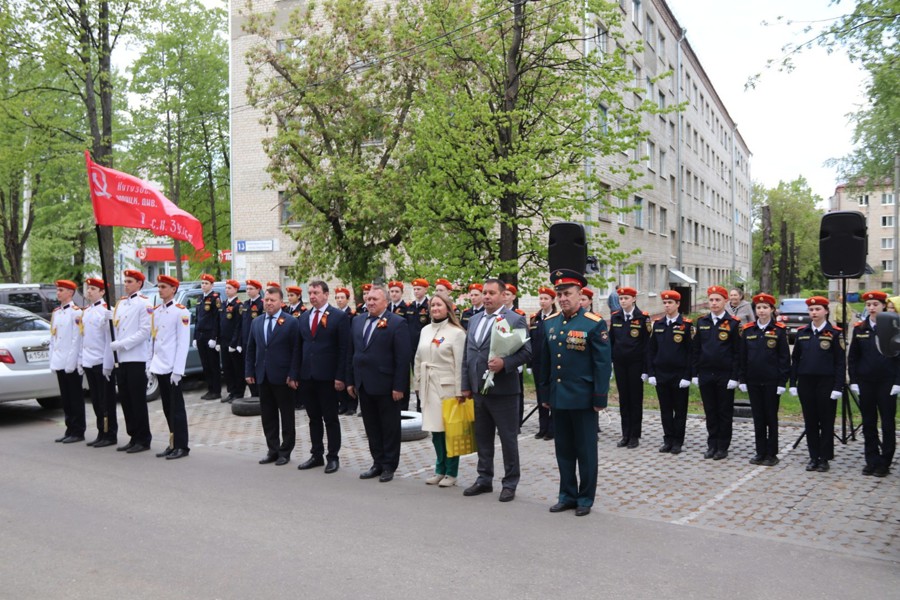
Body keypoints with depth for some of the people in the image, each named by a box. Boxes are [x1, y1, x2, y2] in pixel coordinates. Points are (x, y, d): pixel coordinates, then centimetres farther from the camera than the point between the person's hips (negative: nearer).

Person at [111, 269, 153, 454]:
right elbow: (115, 328, 19)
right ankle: (133, 437, 20)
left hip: (137, 359, -7)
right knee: (125, 400, 11)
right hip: (121, 359, 7)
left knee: (138, 401, -2)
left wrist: (121, 344, -16)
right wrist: (113, 345, 2)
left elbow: (145, 331, -15)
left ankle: (143, 440, 6)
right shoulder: (120, 304, 16)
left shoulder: (144, 303, -7)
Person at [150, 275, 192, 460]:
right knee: (167, 408, 11)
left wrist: (178, 370, -17)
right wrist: (150, 363, 10)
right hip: (159, 367, 7)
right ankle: (173, 444, 20)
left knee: (176, 407, -2)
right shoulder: (156, 311, 13)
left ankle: (181, 446, 4)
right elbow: (153, 338, 17)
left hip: (172, 368, -7)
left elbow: (183, 343, -13)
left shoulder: (181, 311, -9)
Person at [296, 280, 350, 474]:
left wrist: (340, 377, -15)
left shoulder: (339, 316, -6)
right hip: (307, 376, 5)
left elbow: (344, 348, -10)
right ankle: (316, 455, 23)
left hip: (327, 377, -5)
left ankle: (333, 457, 13)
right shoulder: (304, 317, 12)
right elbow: (300, 346, 14)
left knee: (330, 419, 4)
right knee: (313, 418, 13)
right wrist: (297, 372, 6)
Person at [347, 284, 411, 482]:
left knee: (390, 427, 5)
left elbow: (403, 358, -12)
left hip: (386, 385, -6)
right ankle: (378, 463, 24)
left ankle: (389, 466, 16)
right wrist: (351, 381, 11)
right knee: (371, 427, 13)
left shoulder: (397, 323, -9)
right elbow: (351, 353, 15)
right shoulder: (357, 322, 11)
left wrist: (398, 386, -16)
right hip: (363, 385, 6)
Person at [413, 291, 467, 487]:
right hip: (428, 387, 5)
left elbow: (460, 364, -10)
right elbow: (418, 359, 15)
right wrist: (417, 384, 12)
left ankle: (451, 473, 11)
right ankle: (440, 470, 23)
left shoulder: (456, 332, -7)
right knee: (435, 429, 11)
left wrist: (459, 391, -13)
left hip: (447, 387, -5)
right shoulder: (425, 330, 11)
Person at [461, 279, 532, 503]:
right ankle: (484, 479, 27)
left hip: (503, 390, -6)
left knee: (508, 439, 4)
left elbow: (526, 352, -11)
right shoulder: (474, 320, 13)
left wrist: (504, 363, -26)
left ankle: (510, 483, 16)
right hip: (478, 389, 6)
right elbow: (467, 355, 15)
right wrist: (466, 385, 11)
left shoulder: (515, 320, -7)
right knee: (482, 438, 15)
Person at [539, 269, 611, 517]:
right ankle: (567, 495, 25)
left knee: (586, 450, 6)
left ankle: (585, 498, 19)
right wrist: (545, 393, 12)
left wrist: (600, 398, -11)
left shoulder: (594, 324, -9)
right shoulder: (550, 323, 7)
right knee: (564, 449, 13)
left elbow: (604, 363, -9)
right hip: (558, 398, 5)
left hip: (583, 399, -5)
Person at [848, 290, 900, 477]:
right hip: (865, 383, 3)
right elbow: (852, 357, 7)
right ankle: (872, 461, 17)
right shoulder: (859, 328, 4)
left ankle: (885, 463, 13)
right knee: (868, 423, 8)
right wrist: (853, 381, 2)